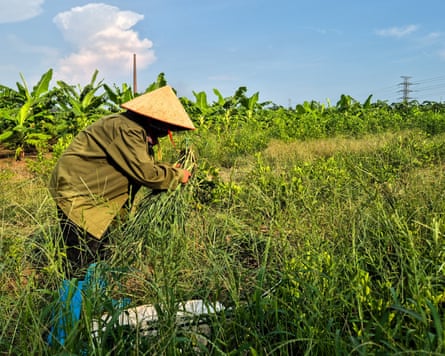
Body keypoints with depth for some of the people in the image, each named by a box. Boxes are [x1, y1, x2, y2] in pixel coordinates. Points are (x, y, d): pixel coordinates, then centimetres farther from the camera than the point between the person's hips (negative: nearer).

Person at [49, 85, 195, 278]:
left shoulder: (136, 131, 9)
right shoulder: (127, 129, -23)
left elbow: (144, 165, 12)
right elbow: (144, 173, -24)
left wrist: (171, 170, 1)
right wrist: (177, 175, -11)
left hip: (93, 194, 10)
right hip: (76, 192, -10)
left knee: (101, 257, 15)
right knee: (83, 264, -6)